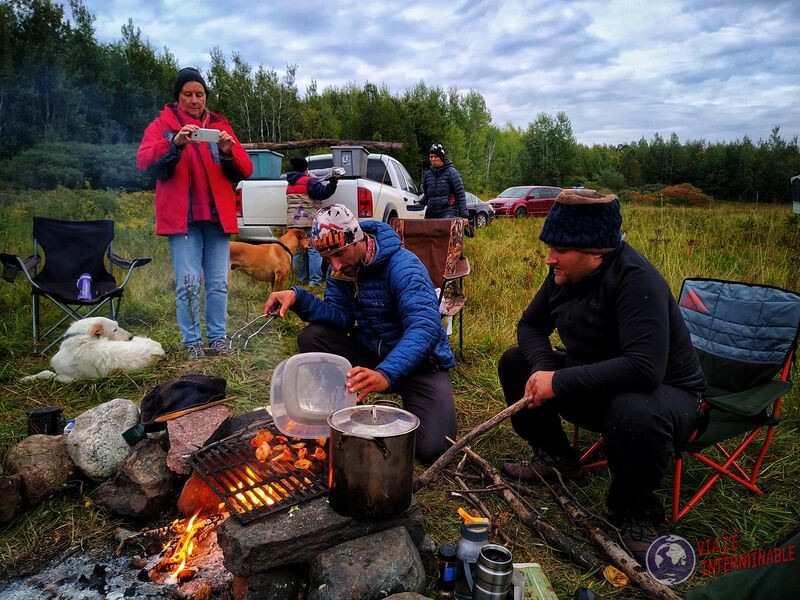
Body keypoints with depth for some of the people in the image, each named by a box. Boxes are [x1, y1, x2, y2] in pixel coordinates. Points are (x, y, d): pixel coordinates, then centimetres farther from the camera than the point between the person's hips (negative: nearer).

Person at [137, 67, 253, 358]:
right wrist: (174, 143, -25)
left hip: (217, 216, 2)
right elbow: (144, 162, -10)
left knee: (218, 282, 4)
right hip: (182, 217, -2)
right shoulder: (162, 125, 7)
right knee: (188, 283, -5)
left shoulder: (219, 125, 13)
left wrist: (228, 151, -14)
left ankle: (218, 337, 14)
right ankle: (192, 341, 6)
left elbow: (245, 170, 6)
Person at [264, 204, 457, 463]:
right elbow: (341, 316, -10)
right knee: (311, 338, -15)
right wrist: (298, 297, -27)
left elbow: (425, 328, -38)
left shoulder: (403, 266, -26)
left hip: (418, 361, -6)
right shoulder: (341, 269, -2)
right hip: (369, 353, 6)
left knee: (431, 447, -24)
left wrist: (386, 374, -54)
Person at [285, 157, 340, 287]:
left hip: (293, 222, 7)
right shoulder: (308, 181, -7)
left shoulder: (290, 184, 15)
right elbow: (322, 193, -16)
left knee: (298, 251, 9)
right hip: (309, 221, -7)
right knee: (314, 250, -4)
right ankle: (315, 280, -8)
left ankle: (303, 279, 13)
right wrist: (333, 180, -17)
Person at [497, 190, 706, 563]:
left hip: (667, 391, -7)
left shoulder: (635, 280, -29)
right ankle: (554, 458, 13)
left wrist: (558, 383, -35)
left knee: (635, 413, -41)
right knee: (515, 363, -3)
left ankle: (635, 511, -9)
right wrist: (542, 368, -16)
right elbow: (530, 324, 5)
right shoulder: (563, 272, -6)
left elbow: (644, 368, -39)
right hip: (596, 383, 7)